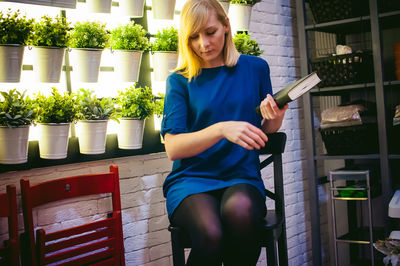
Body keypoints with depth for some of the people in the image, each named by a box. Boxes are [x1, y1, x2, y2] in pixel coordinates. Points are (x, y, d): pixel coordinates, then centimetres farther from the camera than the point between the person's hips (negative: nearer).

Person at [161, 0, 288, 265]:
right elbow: (173, 148, -6)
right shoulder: (179, 81, 5)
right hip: (192, 179, -1)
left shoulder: (255, 68, 10)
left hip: (242, 176, 1)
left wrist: (275, 118, -6)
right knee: (210, 233, -35)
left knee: (240, 211, -36)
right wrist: (221, 129, -22)